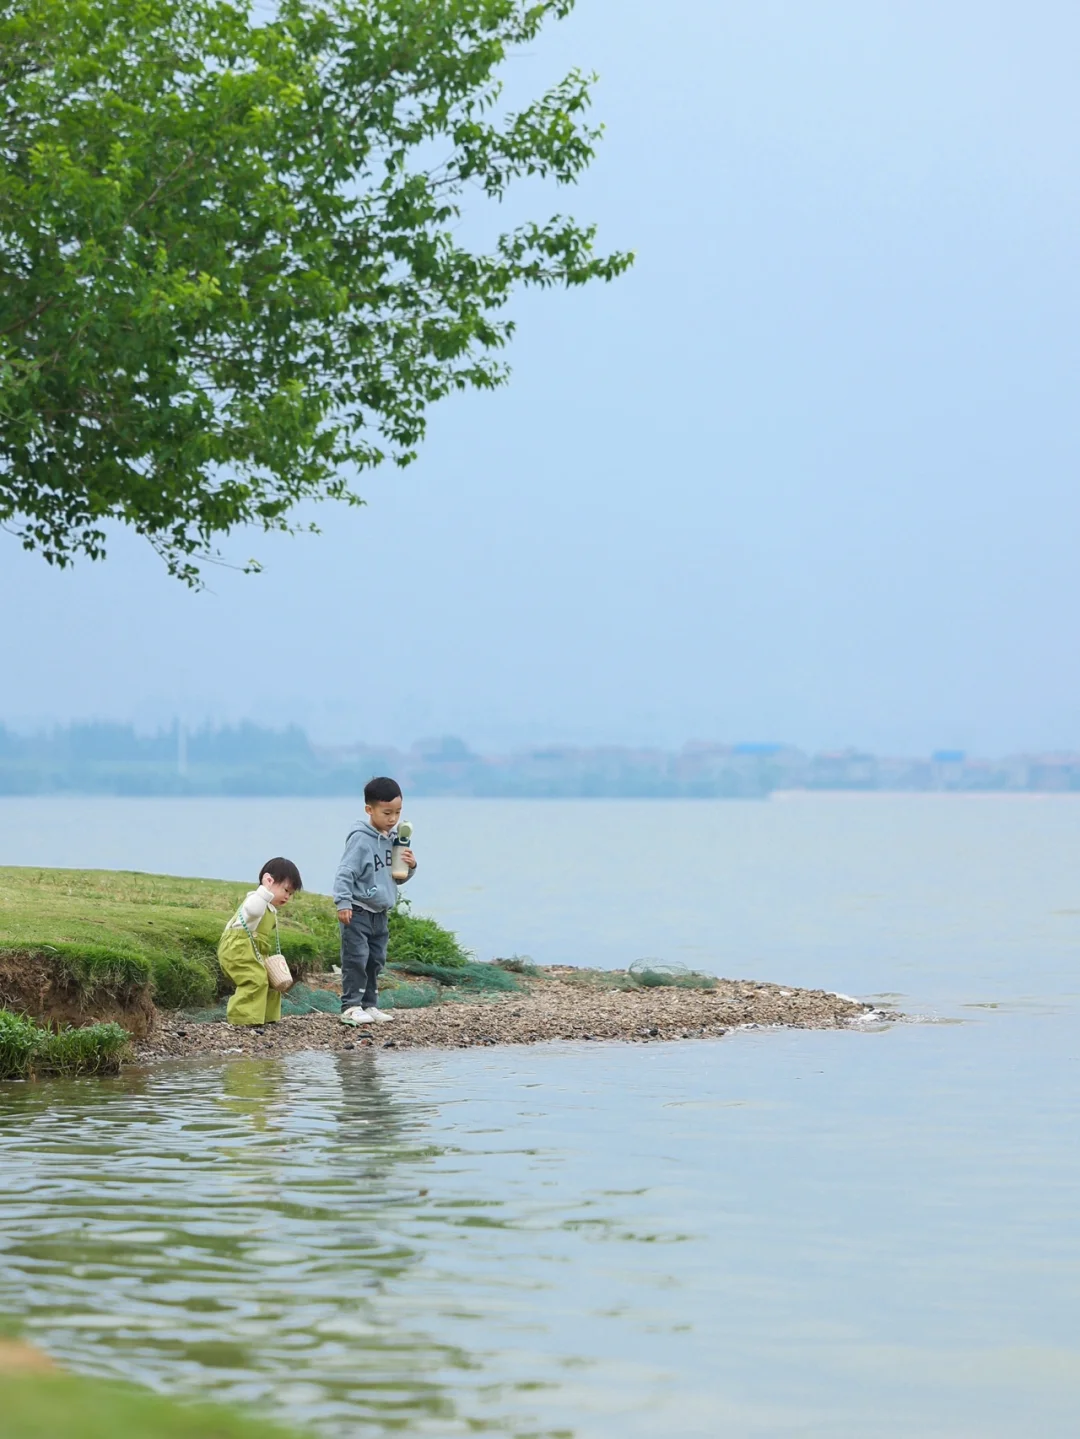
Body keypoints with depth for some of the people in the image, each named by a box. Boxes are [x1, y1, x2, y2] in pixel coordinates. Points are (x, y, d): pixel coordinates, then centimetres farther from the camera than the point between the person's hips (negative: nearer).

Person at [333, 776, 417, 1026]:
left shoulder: (394, 839, 8)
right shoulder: (361, 839, -16)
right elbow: (345, 872, -20)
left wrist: (411, 866, -2)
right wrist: (343, 902, -27)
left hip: (380, 914, 8)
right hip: (358, 912, -8)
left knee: (376, 961, 12)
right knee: (356, 959, -9)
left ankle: (369, 1005, 19)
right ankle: (351, 1007, -7)